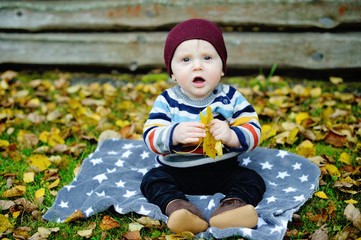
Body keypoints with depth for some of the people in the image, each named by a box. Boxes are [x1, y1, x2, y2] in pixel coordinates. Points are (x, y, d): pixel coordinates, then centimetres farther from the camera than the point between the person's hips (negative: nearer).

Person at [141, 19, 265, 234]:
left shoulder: (231, 98, -3)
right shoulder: (167, 101, -5)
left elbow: (253, 132, -9)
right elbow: (151, 137, -15)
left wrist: (231, 136, -32)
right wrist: (174, 135, -37)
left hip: (223, 169, 0)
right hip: (177, 171, 0)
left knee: (253, 180, -17)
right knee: (152, 179, -20)